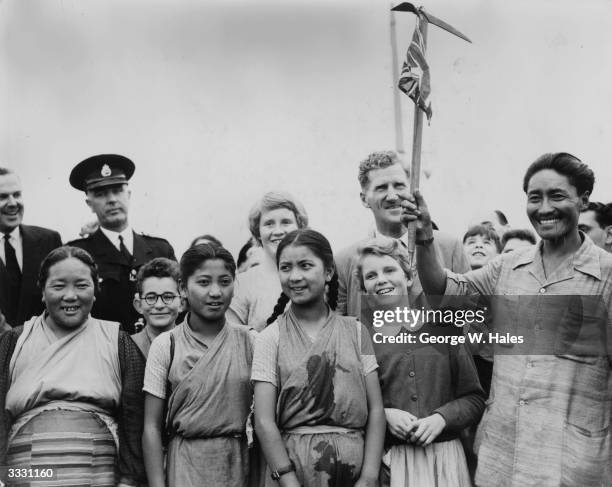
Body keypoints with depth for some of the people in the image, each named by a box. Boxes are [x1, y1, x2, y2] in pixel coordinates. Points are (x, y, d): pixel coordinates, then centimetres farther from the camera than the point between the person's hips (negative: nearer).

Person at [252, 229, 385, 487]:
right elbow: (264, 421, -7)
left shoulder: (355, 331, 3)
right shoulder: (271, 337, -2)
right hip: (293, 462, -1)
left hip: (354, 461, 2)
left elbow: (375, 410, 0)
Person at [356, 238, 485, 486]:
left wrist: (441, 418, -9)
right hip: (388, 462, -1)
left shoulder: (442, 330, 5)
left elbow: (475, 399, 7)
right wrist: (384, 415, -13)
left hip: (445, 458, 1)